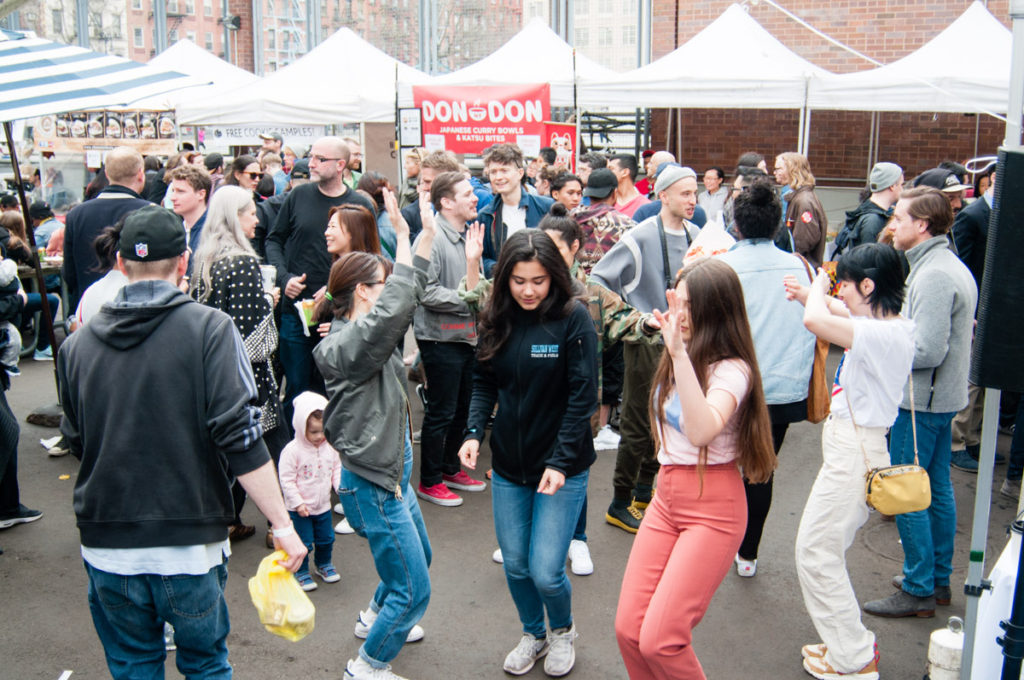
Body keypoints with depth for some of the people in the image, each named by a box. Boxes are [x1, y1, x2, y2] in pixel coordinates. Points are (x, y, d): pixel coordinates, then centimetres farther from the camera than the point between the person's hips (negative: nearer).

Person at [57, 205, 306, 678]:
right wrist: (282, 525, -12)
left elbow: (76, 443, 12)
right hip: (189, 545, -3)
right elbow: (240, 438, -17)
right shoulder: (208, 328, -11)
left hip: (107, 548, 3)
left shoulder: (77, 343, 0)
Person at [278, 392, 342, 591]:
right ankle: (301, 572, 24)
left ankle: (323, 564, 42)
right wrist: (297, 503, -19)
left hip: (323, 506, 5)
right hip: (300, 509, -5)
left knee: (326, 539, 18)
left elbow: (337, 469, 8)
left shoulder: (330, 447, -5)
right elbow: (286, 479, -17)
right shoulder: (292, 451, -21)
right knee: (303, 543, 4)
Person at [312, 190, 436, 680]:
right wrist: (405, 239, -33)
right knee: (413, 588, 0)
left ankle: (376, 619, 54)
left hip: (393, 471, 10)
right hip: (372, 484, -10)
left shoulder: (368, 333, 4)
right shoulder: (344, 344, -24)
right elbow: (393, 310, -39)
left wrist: (427, 236, 0)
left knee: (418, 557, 30)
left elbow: (406, 299, 10)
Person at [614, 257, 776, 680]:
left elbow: (702, 431, -39)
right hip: (666, 499, 8)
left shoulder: (732, 369, -17)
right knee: (628, 630, 2)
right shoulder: (679, 360, 8)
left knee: (659, 640, -14)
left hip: (713, 509, -8)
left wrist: (679, 353, -41)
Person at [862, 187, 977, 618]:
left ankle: (918, 590, 7)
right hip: (943, 396, 10)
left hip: (921, 401, -10)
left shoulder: (933, 276, -21)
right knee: (937, 488, 17)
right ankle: (938, 578, 29)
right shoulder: (952, 266, 12)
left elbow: (927, 351, -26)